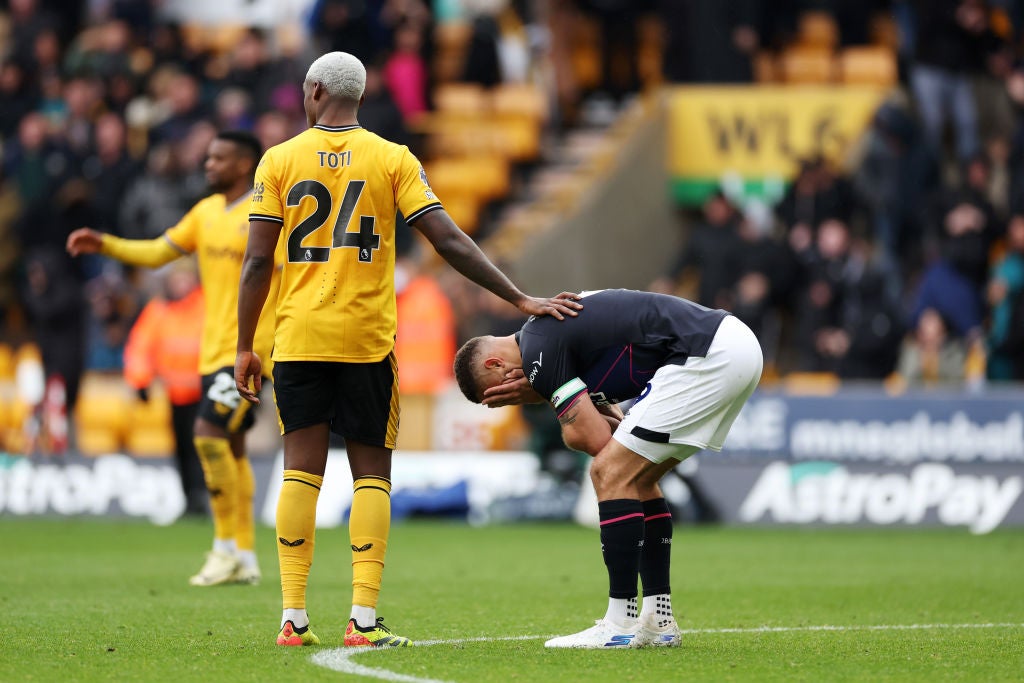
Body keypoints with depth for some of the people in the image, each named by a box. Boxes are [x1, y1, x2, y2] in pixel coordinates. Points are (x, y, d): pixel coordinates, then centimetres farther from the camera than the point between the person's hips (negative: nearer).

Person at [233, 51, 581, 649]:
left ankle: (294, 617, 3)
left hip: (299, 338, 1)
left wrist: (245, 346, 7)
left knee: (302, 469, 6)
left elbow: (258, 261, 0)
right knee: (371, 471, 4)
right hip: (368, 340, -1)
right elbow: (450, 242, -6)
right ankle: (364, 620, -5)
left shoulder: (280, 160, 2)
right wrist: (521, 300, -3)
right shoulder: (393, 160, 0)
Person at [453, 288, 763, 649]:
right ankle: (658, 620, 19)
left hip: (709, 356, -10)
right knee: (637, 479, 19)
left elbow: (593, 439, -12)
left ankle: (621, 625, -5)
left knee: (611, 473, -7)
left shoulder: (538, 349, -9)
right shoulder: (548, 325, 21)